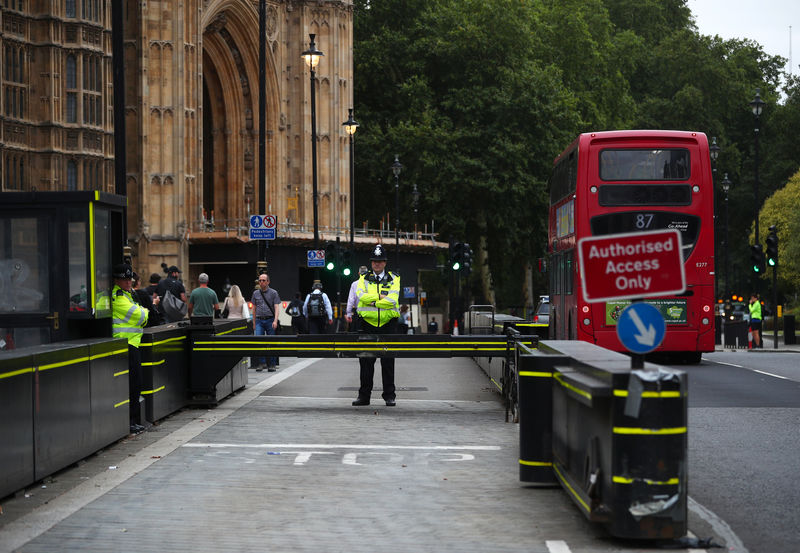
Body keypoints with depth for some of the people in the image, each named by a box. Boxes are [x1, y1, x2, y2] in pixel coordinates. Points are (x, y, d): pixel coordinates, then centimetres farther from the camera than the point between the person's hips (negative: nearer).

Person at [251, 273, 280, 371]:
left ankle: (271, 365, 7)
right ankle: (261, 363, -9)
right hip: (259, 320, 2)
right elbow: (254, 309, 17)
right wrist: (254, 323, 13)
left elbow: (276, 308, -4)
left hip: (270, 320, -2)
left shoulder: (273, 293, 2)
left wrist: (275, 321, -17)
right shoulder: (256, 293, 11)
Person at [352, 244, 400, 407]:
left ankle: (389, 395, 8)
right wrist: (381, 297, -12)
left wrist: (372, 301, -11)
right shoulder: (364, 279, 10)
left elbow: (392, 300, -11)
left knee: (388, 362, 2)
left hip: (388, 324, -1)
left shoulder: (394, 279, 6)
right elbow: (361, 296, -10)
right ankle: (364, 395, 7)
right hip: (367, 324, 1)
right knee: (366, 361, 2)